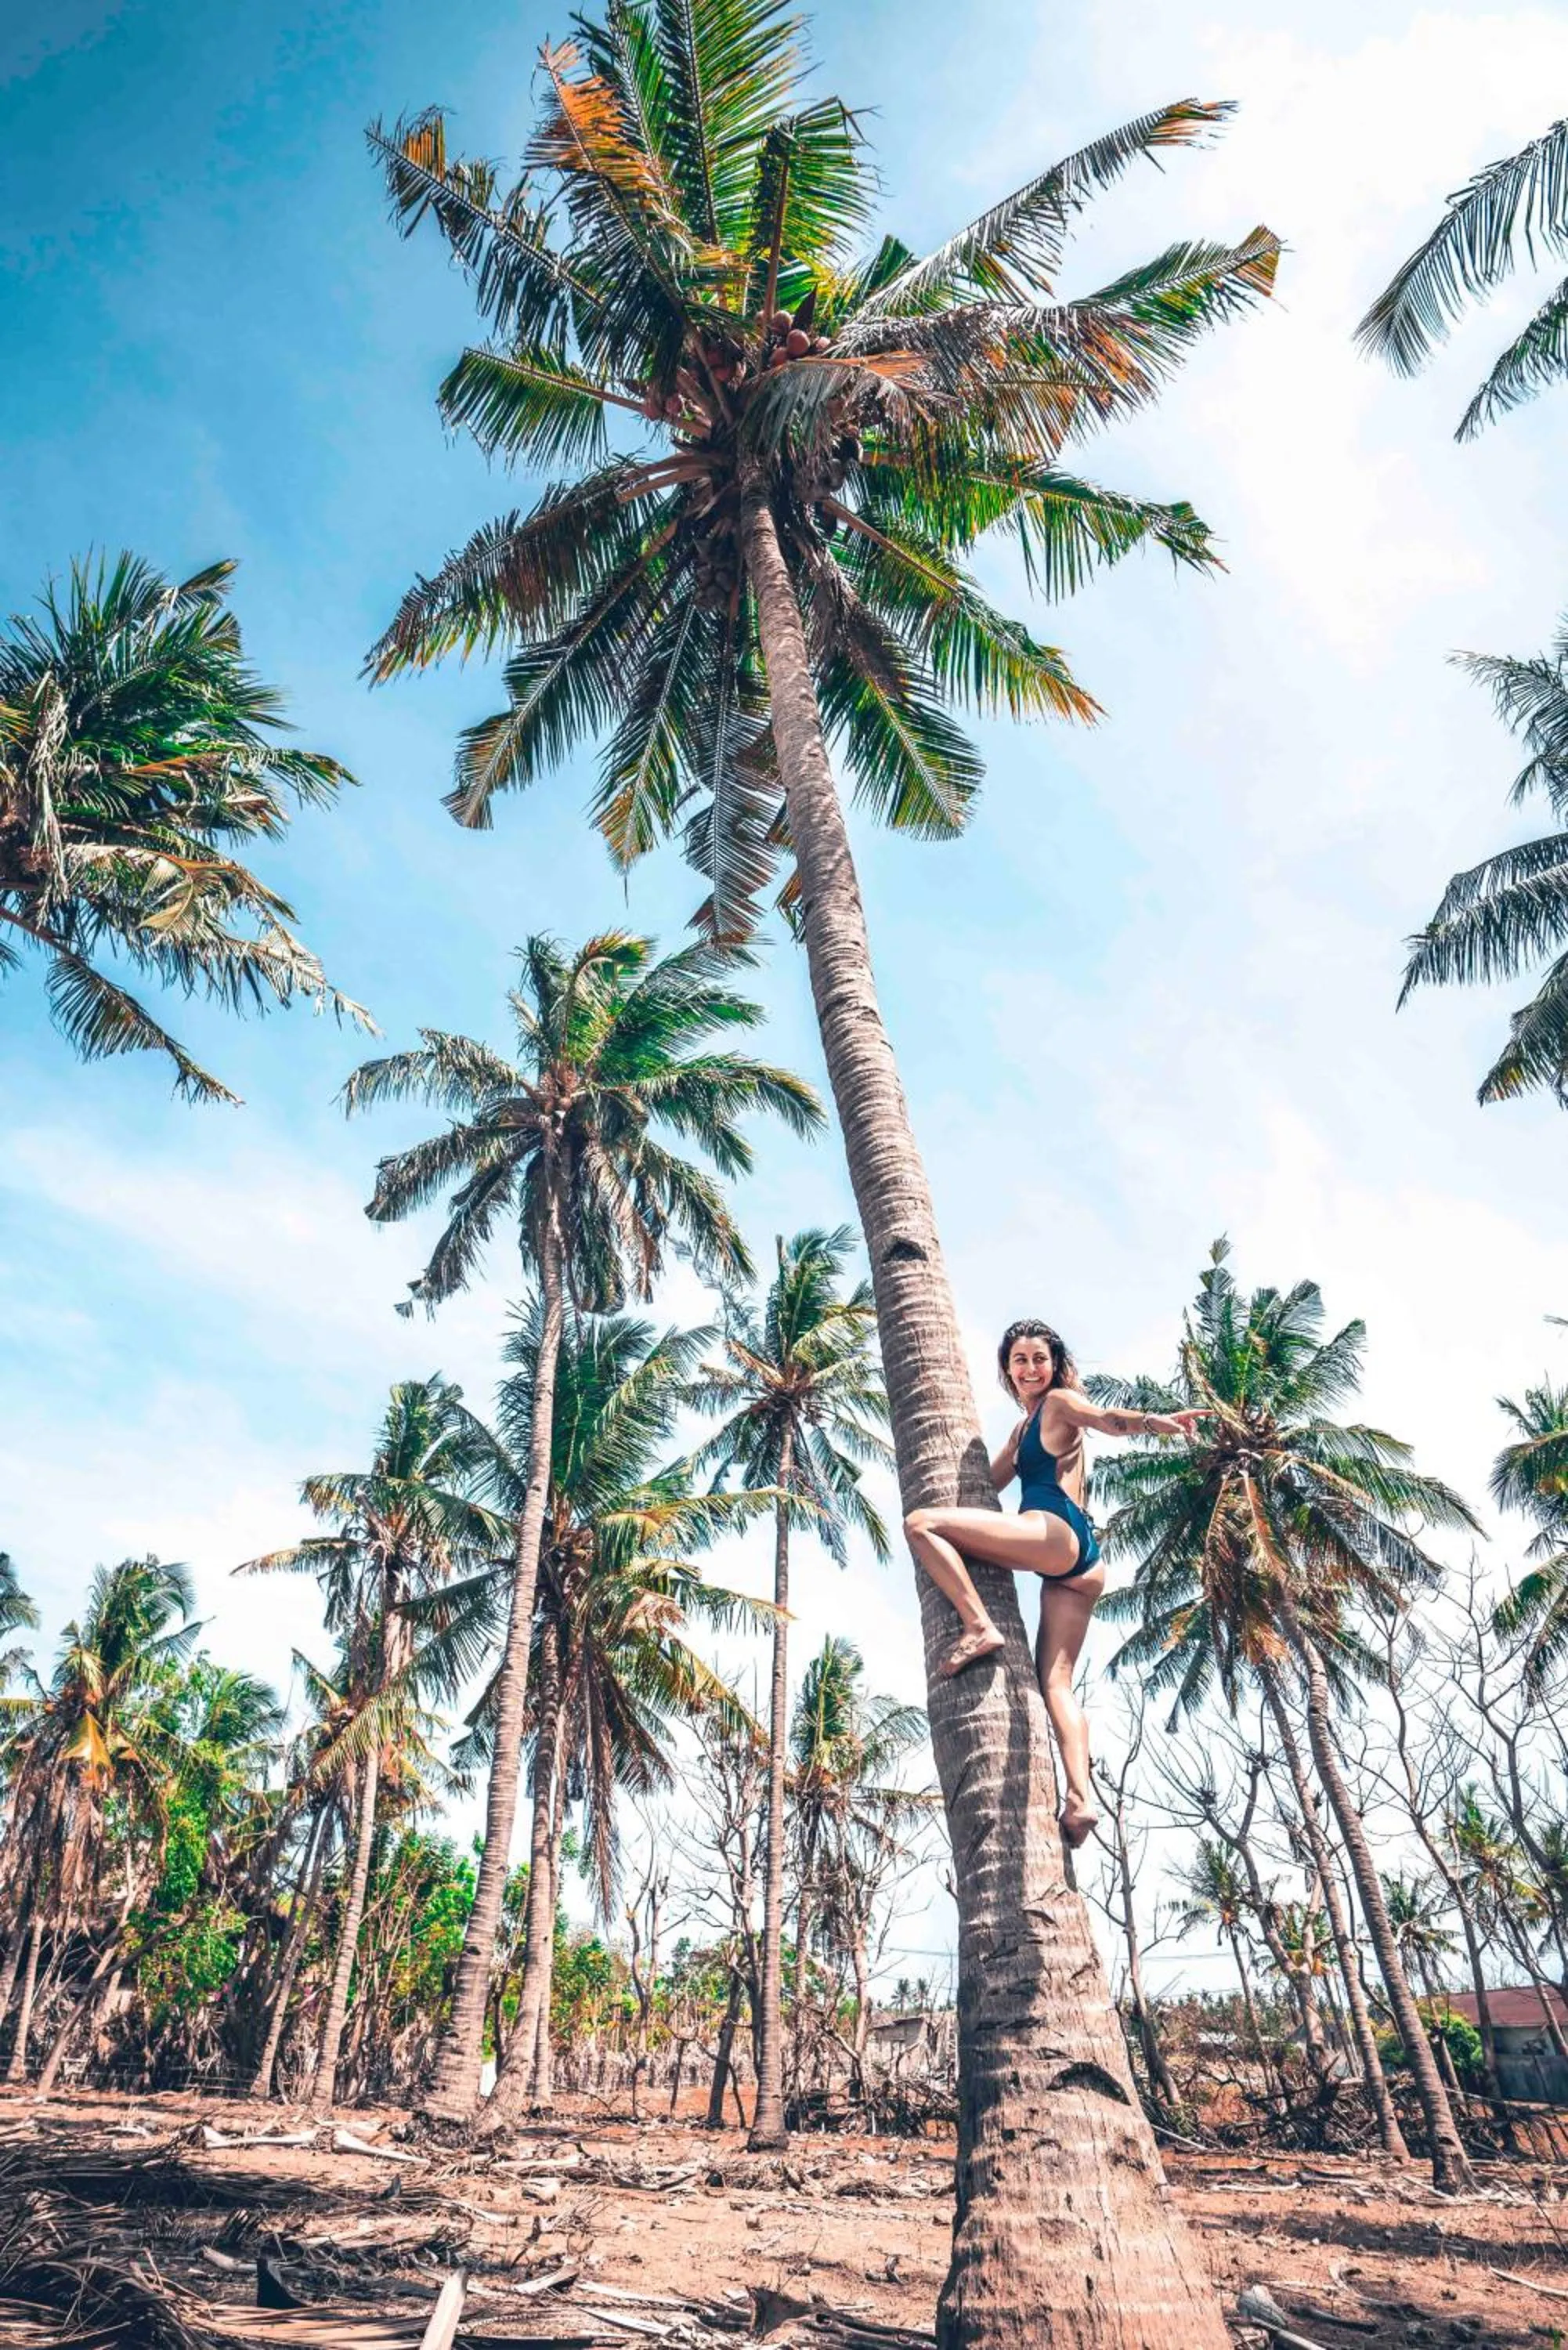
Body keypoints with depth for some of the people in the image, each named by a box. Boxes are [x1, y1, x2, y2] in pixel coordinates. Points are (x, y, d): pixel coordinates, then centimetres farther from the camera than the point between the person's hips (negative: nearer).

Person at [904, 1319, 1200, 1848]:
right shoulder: (1023, 1429, 30)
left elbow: (1107, 1419, -17)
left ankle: (979, 1627, -19)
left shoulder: (1060, 1401, 4)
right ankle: (1081, 1798, -4)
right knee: (1055, 1679, 4)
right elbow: (988, 1483, 39)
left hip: (1056, 1535, -10)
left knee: (921, 1523, -14)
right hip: (1079, 1563, 10)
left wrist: (1154, 1421, -36)